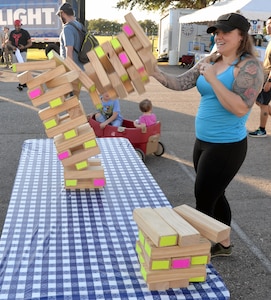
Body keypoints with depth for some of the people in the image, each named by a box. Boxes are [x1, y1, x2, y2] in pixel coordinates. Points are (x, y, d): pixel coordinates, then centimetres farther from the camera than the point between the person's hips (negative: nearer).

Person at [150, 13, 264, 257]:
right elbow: (181, 83, 0)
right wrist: (156, 73, -16)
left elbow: (240, 108, -26)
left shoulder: (250, 67, -15)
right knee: (214, 195, 19)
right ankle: (224, 244, 38)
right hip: (203, 141, 8)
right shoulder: (210, 61, 6)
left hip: (226, 146, -8)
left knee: (203, 200, 0)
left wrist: (212, 79, -28)